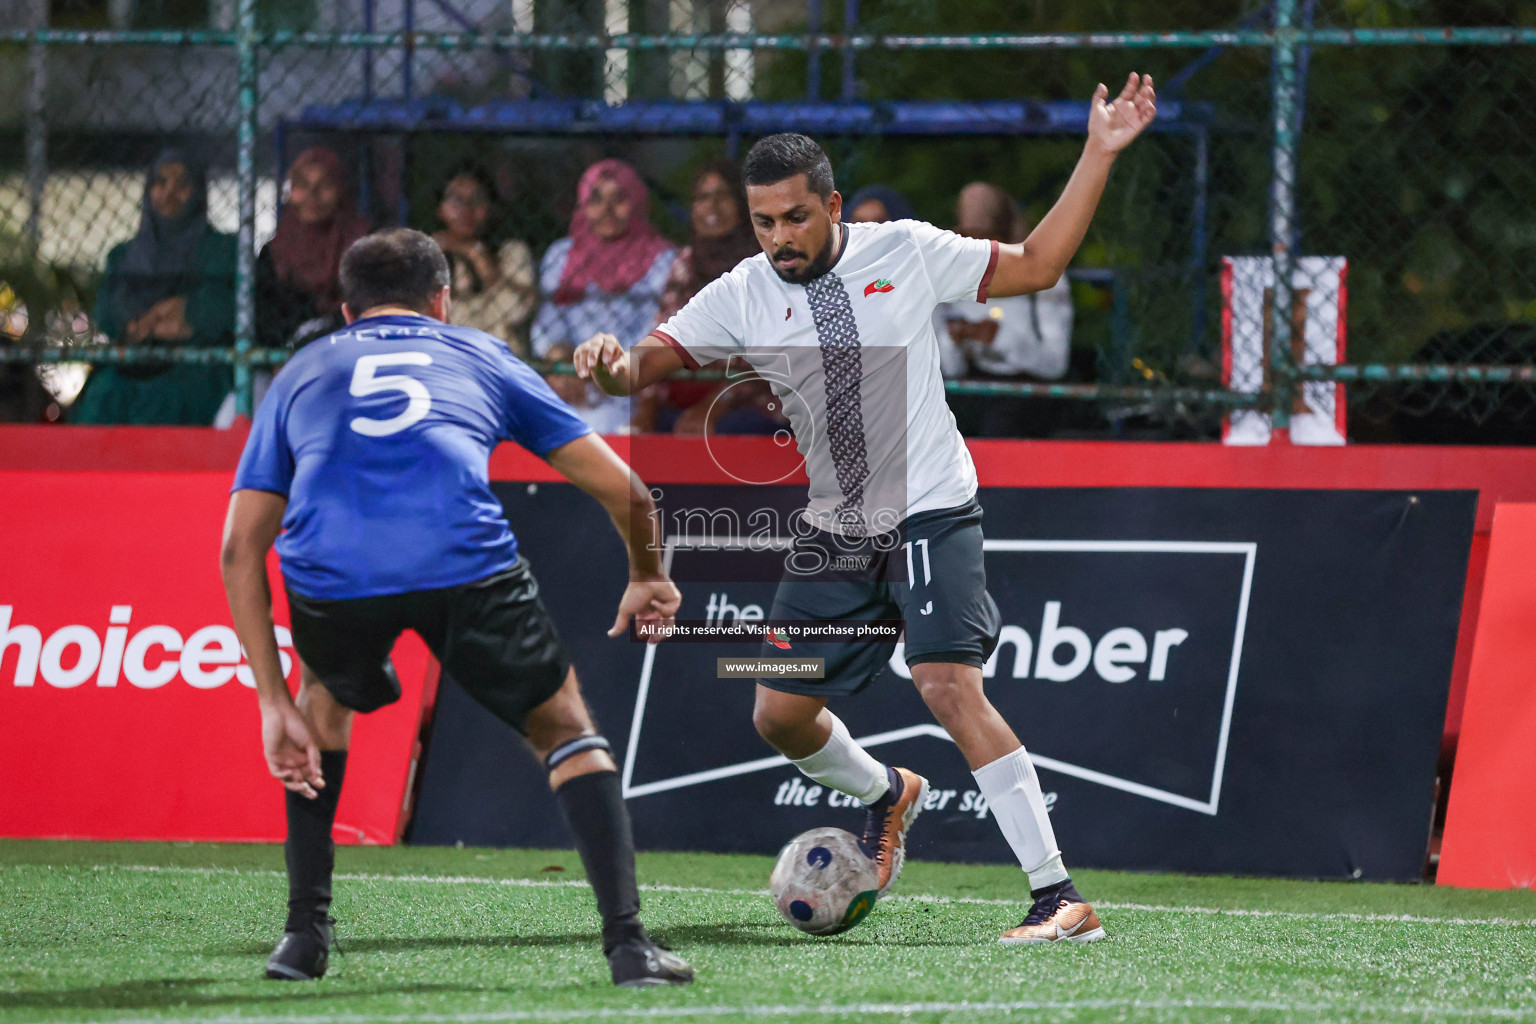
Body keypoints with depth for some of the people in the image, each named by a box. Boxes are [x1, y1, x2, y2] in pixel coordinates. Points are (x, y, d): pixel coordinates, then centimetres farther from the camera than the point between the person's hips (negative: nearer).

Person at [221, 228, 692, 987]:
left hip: (329, 573, 1)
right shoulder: (482, 357, 32)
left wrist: (274, 704, 25)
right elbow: (622, 489, 33)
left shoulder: (300, 376, 34)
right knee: (563, 727, 22)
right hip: (465, 557, -1)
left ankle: (306, 931, 28)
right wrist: (647, 576, 53)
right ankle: (626, 940, 8)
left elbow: (240, 549, 25)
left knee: (325, 699, 35)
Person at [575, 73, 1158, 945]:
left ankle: (1060, 897, -23)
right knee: (781, 715, 7)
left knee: (949, 685, -23)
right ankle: (887, 794, 42)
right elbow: (643, 366, -4)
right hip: (835, 532, 5)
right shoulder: (743, 296, 0)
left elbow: (1033, 267, 3)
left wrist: (1100, 154, -4)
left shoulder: (905, 252, -5)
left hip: (930, 512, -5)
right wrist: (610, 363, -29)